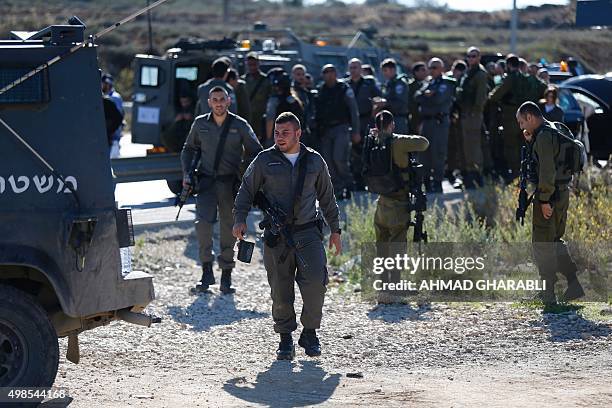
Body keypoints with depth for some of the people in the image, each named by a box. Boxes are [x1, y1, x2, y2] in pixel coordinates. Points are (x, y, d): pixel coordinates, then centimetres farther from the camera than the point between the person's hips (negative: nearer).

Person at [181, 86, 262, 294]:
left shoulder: (240, 125, 2)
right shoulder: (200, 123, 7)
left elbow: (255, 152, 9)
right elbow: (188, 149, 20)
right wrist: (187, 173, 7)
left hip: (230, 183, 0)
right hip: (206, 181, 0)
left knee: (229, 229, 4)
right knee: (203, 222, -20)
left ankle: (226, 276, 15)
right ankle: (206, 270, -10)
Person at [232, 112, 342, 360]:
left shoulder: (314, 161, 11)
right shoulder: (265, 160, 6)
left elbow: (327, 197, 20)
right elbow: (246, 191, 9)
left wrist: (335, 230, 18)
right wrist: (240, 219, -5)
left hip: (308, 233, 0)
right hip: (276, 236, 0)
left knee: (315, 283, -16)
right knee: (281, 291, -1)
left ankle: (310, 332, 3)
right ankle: (285, 339, 13)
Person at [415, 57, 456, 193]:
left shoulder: (447, 83, -2)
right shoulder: (428, 83, 20)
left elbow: (438, 99, -16)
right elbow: (417, 97, 7)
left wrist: (426, 96, 0)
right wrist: (427, 94, -10)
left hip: (439, 122, -7)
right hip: (426, 121, 7)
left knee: (438, 152, -9)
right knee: (425, 151, 9)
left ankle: (437, 183, -7)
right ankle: (426, 181, 18)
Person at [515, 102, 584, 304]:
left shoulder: (544, 136, -17)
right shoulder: (554, 131, 14)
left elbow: (547, 170, -23)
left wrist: (545, 200, -22)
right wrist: (530, 142, 10)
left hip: (548, 196, -10)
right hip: (562, 194, 10)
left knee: (542, 245, 0)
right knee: (555, 241, 18)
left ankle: (548, 293, 4)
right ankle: (574, 283, 13)